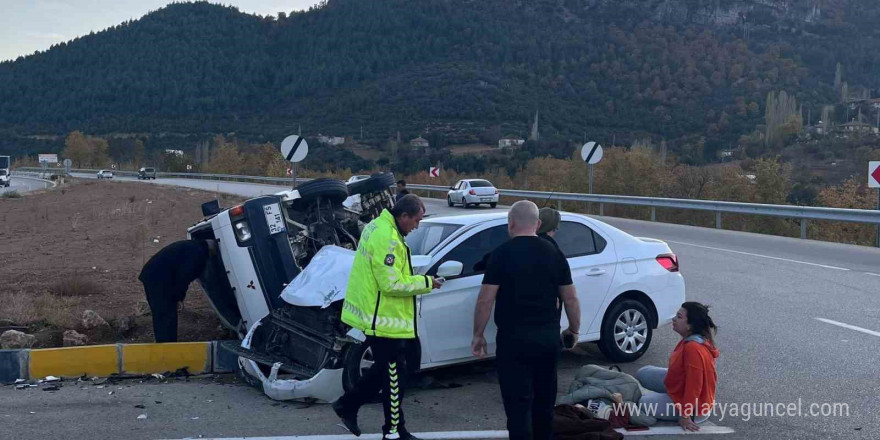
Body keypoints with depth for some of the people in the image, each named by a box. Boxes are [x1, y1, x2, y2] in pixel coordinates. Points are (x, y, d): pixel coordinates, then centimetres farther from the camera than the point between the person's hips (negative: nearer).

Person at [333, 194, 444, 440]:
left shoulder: (378, 226, 9)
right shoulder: (388, 239, -24)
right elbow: (392, 285, -25)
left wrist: (416, 280, 8)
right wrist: (425, 282, -13)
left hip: (376, 316, 10)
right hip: (386, 321, -10)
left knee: (385, 369, 22)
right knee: (394, 376, 3)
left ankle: (347, 405, 28)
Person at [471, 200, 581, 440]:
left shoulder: (502, 254, -8)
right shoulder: (554, 253, 5)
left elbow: (485, 300, -11)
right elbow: (570, 298, 7)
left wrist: (478, 335, -1)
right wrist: (574, 329, 20)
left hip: (514, 339, -5)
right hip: (549, 337, 5)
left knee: (518, 404, 0)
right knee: (544, 401, 18)